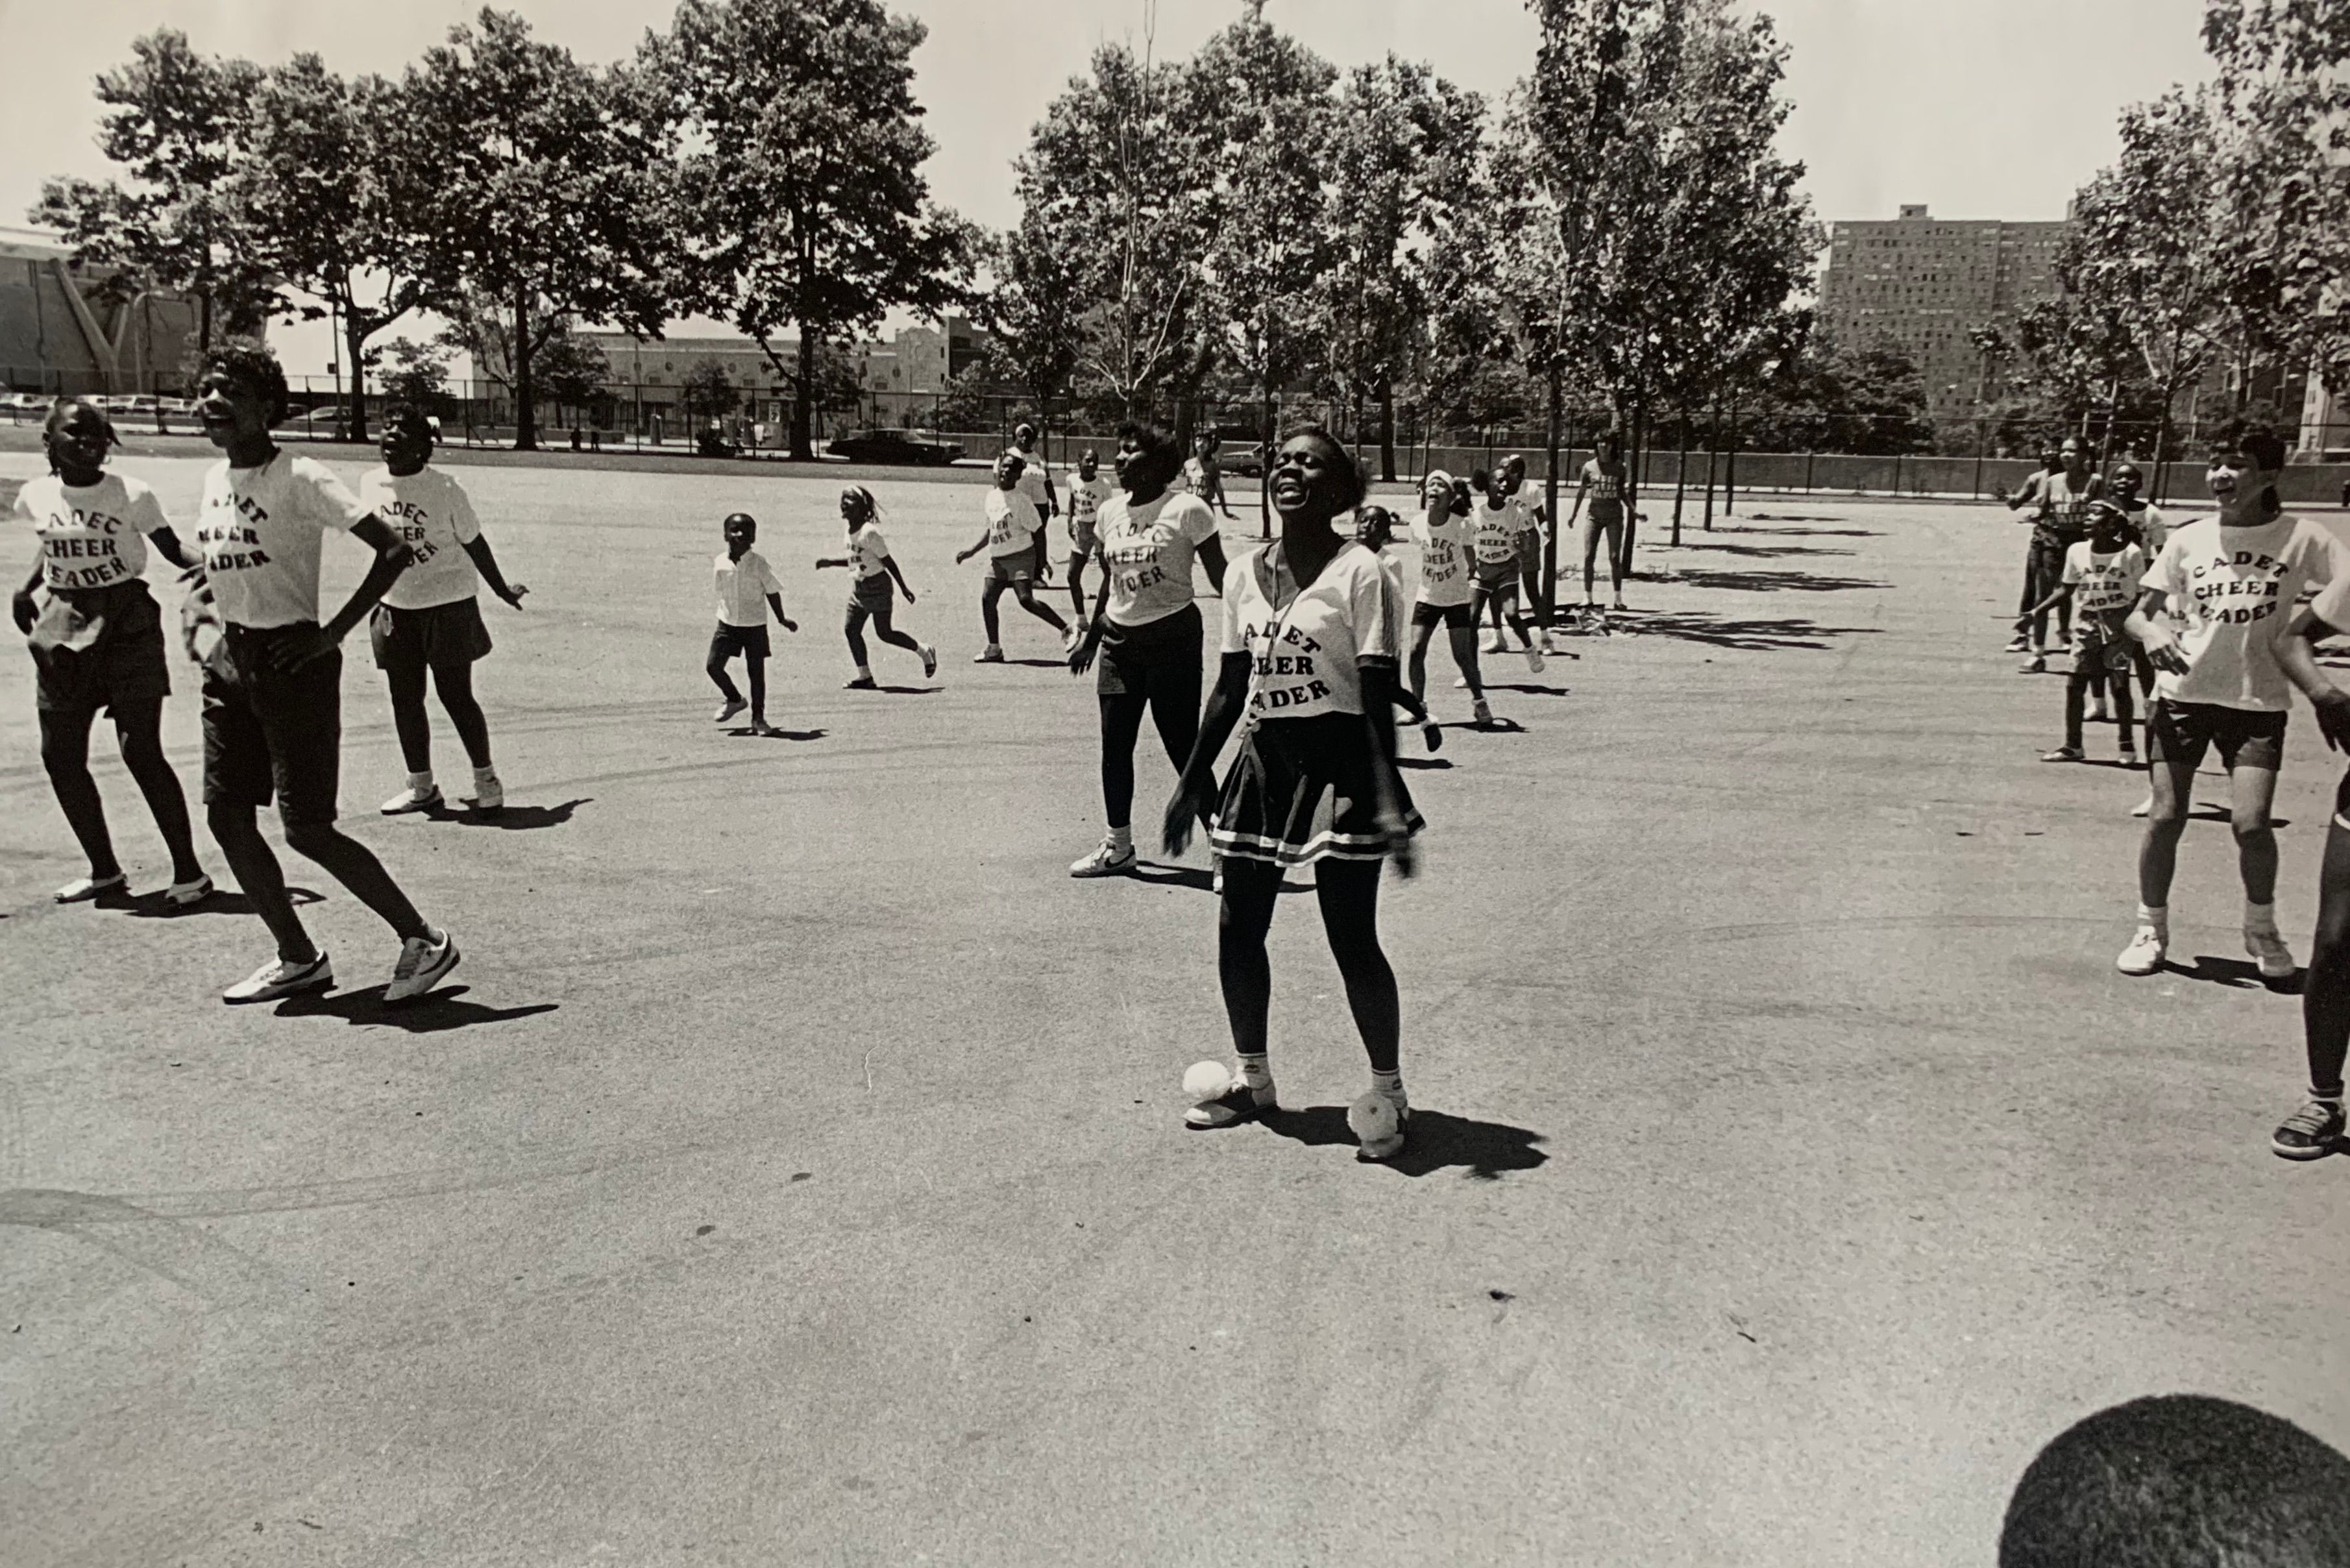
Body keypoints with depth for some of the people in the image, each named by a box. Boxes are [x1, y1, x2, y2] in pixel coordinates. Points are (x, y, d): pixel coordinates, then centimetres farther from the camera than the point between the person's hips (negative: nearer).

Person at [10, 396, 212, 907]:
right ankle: (104, 870, 24)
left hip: (127, 627, -5)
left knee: (141, 751, -9)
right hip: (64, 634, 5)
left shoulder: (130, 495, -9)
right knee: (60, 758, 8)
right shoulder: (35, 498, 4)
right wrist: (26, 590, 9)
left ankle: (190, 872, 1)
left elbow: (171, 548, -3)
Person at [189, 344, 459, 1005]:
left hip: (291, 661, -8)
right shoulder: (216, 478, 9)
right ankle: (299, 958, 20)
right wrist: (206, 619, 12)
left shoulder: (300, 479, -14)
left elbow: (395, 549, -20)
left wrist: (334, 633, -19)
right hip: (232, 659, 8)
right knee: (226, 816, 7)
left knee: (307, 830, -7)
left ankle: (425, 940, 7)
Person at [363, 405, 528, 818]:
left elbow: (473, 543, -4)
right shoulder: (371, 486, 1)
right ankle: (421, 786, 20)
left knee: (455, 695, -1)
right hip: (396, 608, 5)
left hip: (447, 605, -5)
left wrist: (501, 589, 5)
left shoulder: (445, 490, -14)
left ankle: (486, 781, 14)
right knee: (404, 698, 8)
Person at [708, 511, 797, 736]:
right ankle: (735, 700, 22)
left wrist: (782, 619, 5)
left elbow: (772, 591, -3)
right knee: (713, 665, -5)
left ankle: (758, 717, 16)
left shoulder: (758, 563, -13)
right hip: (727, 624, 3)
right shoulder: (718, 562, -3)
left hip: (754, 626, -3)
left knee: (756, 671, 0)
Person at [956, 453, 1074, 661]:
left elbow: (1038, 530, -9)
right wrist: (971, 552, 16)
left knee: (1026, 599, -20)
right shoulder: (992, 497, 9)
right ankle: (994, 648, 14)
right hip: (997, 558, 7)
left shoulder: (1021, 501, -13)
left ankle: (1067, 630, -11)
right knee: (987, 598, 3)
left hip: (1020, 556, -7)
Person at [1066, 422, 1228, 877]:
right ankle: (1118, 847, 20)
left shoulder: (1186, 510, -9)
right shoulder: (1110, 511, 9)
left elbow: (1221, 579, -8)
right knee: (1114, 744, 7)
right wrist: (1091, 637, 23)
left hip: (1173, 638, -6)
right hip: (1120, 639, 6)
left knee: (1183, 747, -4)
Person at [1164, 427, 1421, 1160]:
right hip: (1263, 759, 6)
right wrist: (1193, 780, 14)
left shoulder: (1358, 573, -10)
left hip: (1337, 763, -6)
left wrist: (1387, 796, -20)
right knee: (1237, 930, 9)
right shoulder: (1244, 574, 8)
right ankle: (1253, 1079, 27)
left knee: (1352, 941, -3)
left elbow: (1378, 695, -13)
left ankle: (1389, 1093, 15)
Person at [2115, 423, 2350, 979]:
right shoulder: (2188, 539, 3)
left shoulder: (2301, 538, -3)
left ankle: (2261, 928, 16)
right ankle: (2151, 928, 17)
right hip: (2183, 691, 2)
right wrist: (2151, 631, -17)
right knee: (2165, 818, -1)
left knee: (2251, 822, -11)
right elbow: (2138, 612, 6)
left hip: (2258, 700, -1)